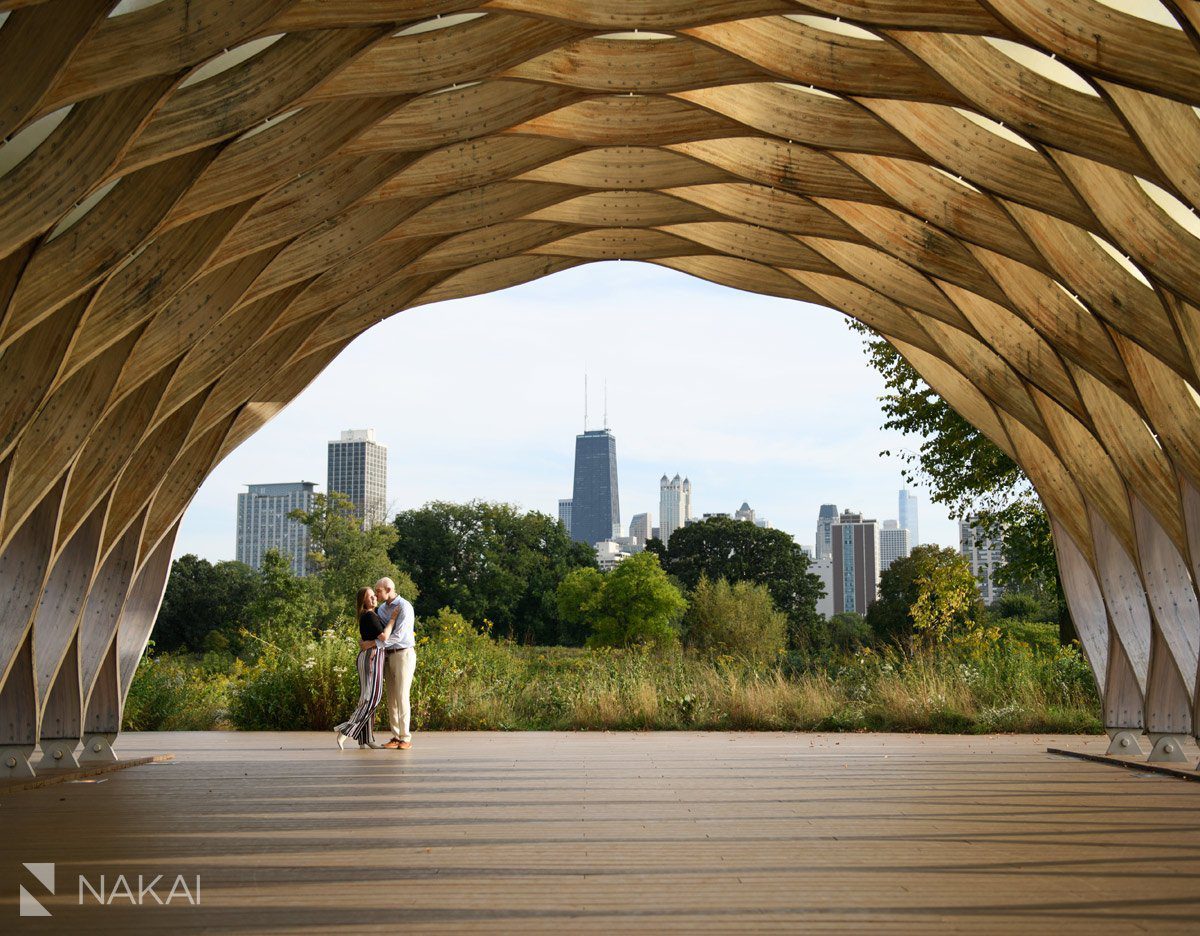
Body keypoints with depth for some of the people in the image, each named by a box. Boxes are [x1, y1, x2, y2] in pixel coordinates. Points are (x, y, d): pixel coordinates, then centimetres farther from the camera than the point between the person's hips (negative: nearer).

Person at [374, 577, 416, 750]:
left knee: (402, 697, -11)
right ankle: (396, 738, 8)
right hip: (390, 656, 8)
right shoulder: (382, 608, 12)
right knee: (392, 698, 4)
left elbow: (398, 636, -24)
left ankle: (405, 739, -6)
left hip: (404, 655, -8)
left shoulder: (405, 607, -17)